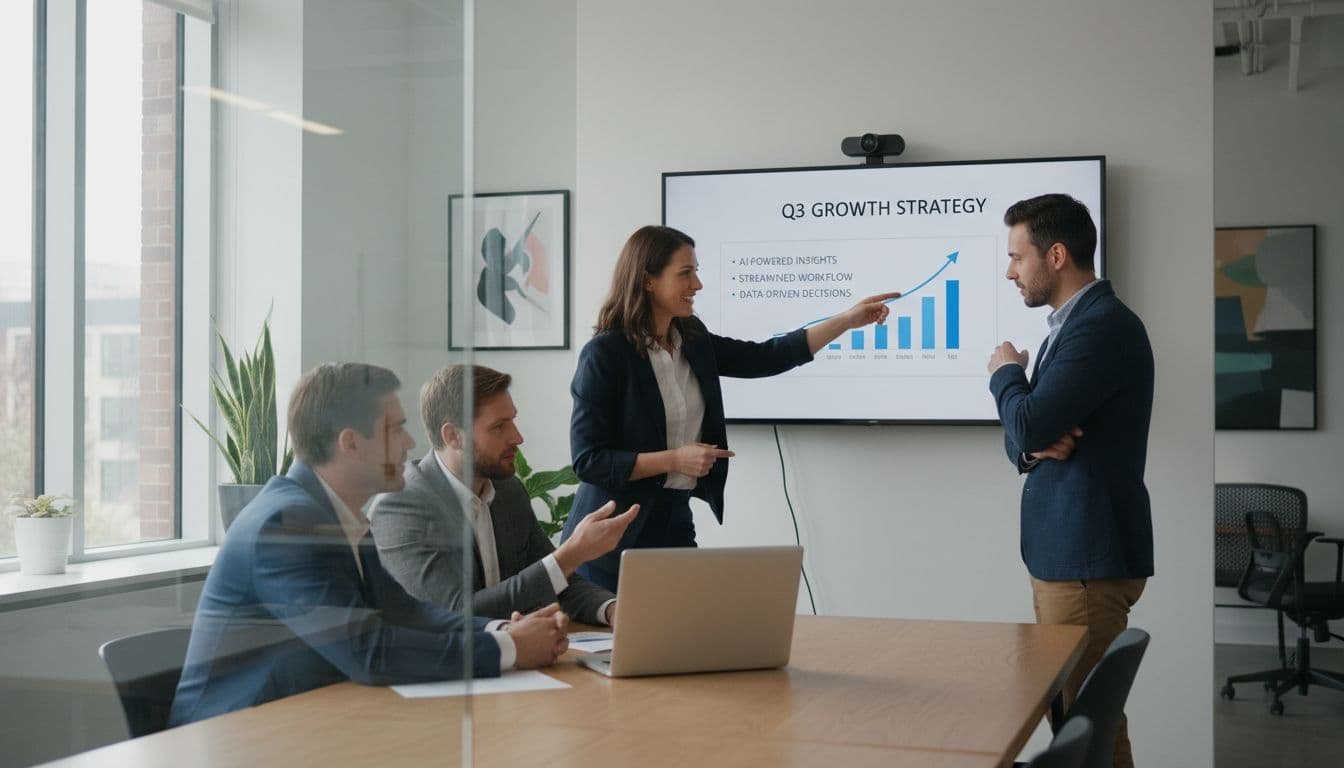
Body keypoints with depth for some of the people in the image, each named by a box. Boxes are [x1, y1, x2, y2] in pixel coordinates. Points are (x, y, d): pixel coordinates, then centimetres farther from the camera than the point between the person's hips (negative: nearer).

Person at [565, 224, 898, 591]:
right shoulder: (605, 354, -15)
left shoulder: (693, 341, 6)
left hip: (676, 520, 6)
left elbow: (764, 358, 10)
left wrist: (848, 320, 7)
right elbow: (588, 459, -17)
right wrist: (675, 459, -20)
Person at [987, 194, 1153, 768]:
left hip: (1087, 557, -10)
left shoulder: (1104, 325, -16)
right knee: (1067, 707, 15)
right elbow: (1023, 438, 17)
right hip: (1060, 549, 10)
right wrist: (1032, 446, -6)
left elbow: (1028, 425, -23)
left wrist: (1005, 373, -3)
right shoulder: (1069, 326, 16)